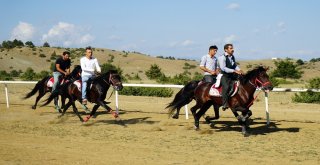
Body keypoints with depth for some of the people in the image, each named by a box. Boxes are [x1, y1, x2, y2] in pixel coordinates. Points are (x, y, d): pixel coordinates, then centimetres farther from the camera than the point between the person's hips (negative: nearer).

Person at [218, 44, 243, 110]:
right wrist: (234, 71, -24)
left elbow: (235, 66, 21)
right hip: (225, 76, -8)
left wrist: (239, 70, -3)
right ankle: (224, 104, -31)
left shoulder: (232, 57, 15)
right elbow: (223, 68, -19)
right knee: (226, 87, -29)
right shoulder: (222, 57, -9)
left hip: (232, 75, 8)